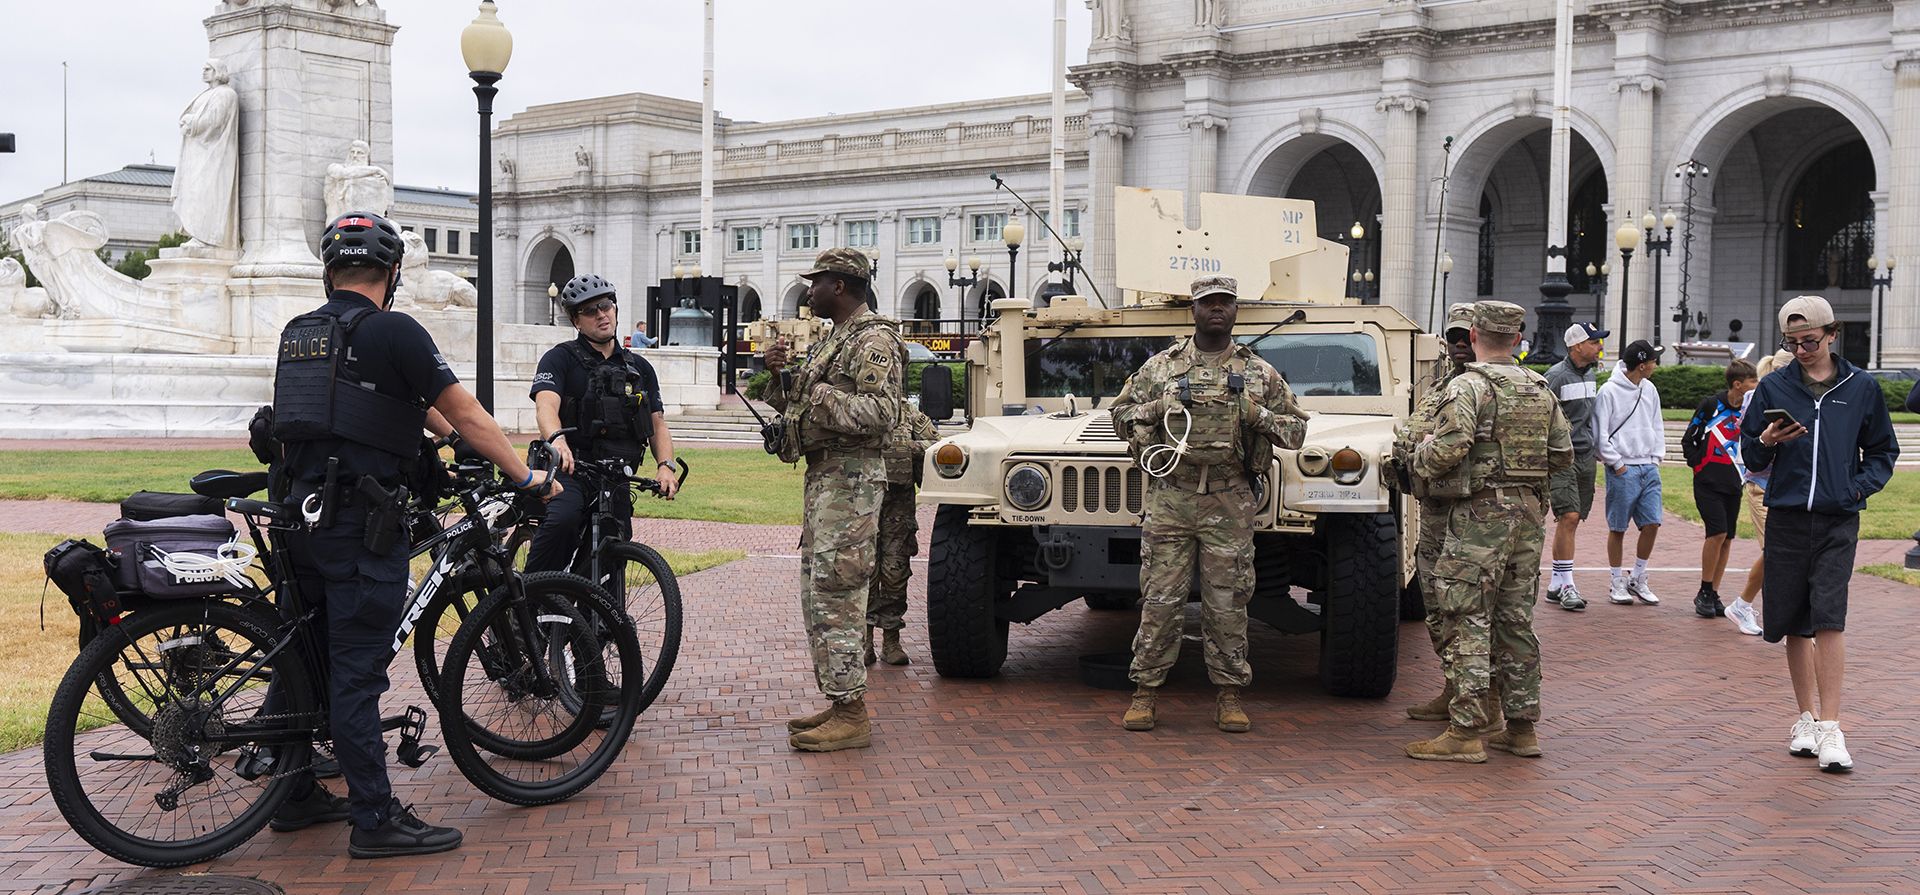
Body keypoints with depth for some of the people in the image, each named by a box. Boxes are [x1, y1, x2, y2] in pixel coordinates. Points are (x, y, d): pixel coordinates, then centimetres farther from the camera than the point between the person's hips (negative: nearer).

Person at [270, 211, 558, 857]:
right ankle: (376, 820, 0)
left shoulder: (297, 334, 14)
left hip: (301, 516, 8)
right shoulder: (393, 331, -10)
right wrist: (526, 476, 1)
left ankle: (295, 797, 26)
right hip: (360, 525, -8)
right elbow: (468, 416, -8)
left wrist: (443, 432, 31)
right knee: (357, 671, -6)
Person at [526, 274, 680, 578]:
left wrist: (665, 466, -5)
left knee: (611, 567, 5)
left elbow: (658, 425, 15)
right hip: (570, 471, -5)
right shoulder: (560, 358, 2)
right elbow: (546, 405, -16)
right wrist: (557, 439, -38)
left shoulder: (640, 368, 17)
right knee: (561, 520, -35)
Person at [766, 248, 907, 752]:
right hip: (823, 477, 11)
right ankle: (837, 702, 20)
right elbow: (798, 406, 23)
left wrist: (818, 392, -21)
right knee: (817, 595, 13)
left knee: (836, 596, -11)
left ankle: (852, 717, -8)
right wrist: (781, 377, 5)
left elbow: (881, 412, -23)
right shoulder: (834, 340, 21)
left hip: (850, 481, -11)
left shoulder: (873, 341, -11)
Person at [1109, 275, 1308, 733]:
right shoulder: (1161, 366, 8)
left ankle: (1229, 695, 13)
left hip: (1229, 502, 0)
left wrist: (1259, 416, -8)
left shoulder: (1259, 373, 9)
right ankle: (1145, 692, 9)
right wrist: (1153, 410, -7)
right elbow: (1121, 412, 15)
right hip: (1170, 496, 0)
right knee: (1160, 598, 0)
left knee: (1227, 602, 3)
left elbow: (1297, 429, 12)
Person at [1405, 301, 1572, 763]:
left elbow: (1448, 449, -22)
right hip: (1530, 513, 7)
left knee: (1467, 621, -4)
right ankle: (1522, 726, 19)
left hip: (1481, 515, -7)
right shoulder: (1541, 390, 11)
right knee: (1516, 620, 14)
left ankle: (1466, 731, -5)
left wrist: (1419, 456, -2)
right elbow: (1563, 454, 14)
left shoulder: (1469, 386, -11)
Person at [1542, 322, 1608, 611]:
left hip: (1586, 455, 8)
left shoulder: (1590, 374, 14)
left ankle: (1555, 585, 14)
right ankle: (1566, 584, -10)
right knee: (1568, 517, -14)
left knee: (1572, 521, 8)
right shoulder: (1556, 376, -11)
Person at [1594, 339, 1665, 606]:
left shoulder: (1650, 389, 10)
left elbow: (1657, 426, 18)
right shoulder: (1609, 391, -9)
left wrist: (1656, 458, 8)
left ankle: (1638, 579, 15)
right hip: (1622, 470, -6)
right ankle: (1618, 583, 12)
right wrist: (1616, 464, -10)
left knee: (1652, 524, 1)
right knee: (1618, 528, 2)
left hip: (1649, 468, 6)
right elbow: (1600, 434, -10)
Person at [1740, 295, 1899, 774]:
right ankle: (1806, 718, 22)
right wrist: (1766, 442, -13)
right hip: (1786, 519, 2)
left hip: (1838, 522, -1)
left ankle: (1830, 729, -10)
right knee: (1795, 624, 7)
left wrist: (1859, 486, -4)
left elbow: (1882, 451, 14)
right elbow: (1750, 456, 9)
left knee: (1829, 619, -13)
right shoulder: (1773, 387, 4)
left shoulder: (1862, 388, 5)